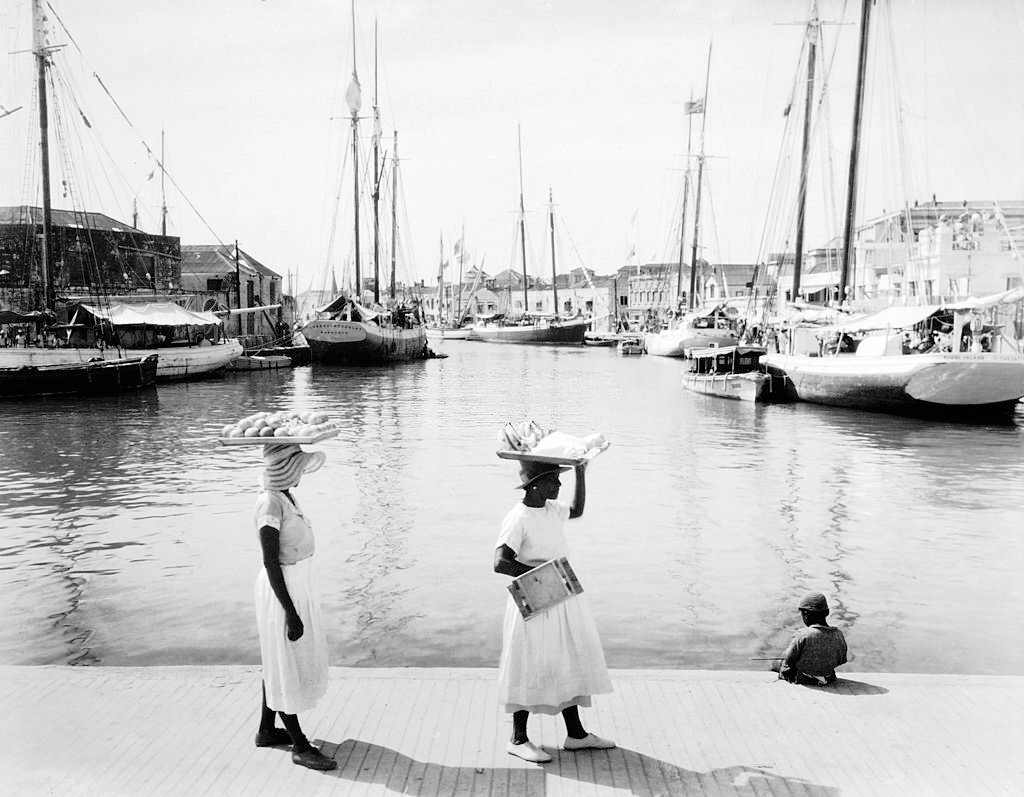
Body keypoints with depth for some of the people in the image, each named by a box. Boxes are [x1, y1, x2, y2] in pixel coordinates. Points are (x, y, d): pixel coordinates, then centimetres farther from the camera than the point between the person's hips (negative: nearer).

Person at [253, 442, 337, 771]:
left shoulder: (285, 497, 5)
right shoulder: (270, 503, -23)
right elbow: (270, 562, -24)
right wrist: (290, 612, -23)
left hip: (296, 583, 10)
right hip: (282, 591, -10)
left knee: (280, 661, 20)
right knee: (286, 667, 3)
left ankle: (266, 730, 36)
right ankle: (300, 746, 15)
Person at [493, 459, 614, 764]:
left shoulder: (552, 510, 5)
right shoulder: (518, 519, -20)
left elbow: (577, 510, 27)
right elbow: (500, 563, -27)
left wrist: (581, 474, 15)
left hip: (562, 600, 9)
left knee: (569, 664, 15)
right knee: (531, 668, 2)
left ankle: (576, 734, 28)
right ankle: (518, 739, 17)